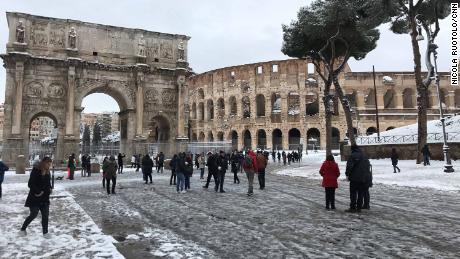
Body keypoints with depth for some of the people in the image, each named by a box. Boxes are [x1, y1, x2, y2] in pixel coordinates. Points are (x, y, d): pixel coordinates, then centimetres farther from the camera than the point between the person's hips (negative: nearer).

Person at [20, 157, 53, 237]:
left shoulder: (47, 172, 5)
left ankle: (45, 232, 15)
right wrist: (38, 192, -19)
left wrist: (49, 189, -2)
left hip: (45, 198, 6)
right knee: (33, 215, 3)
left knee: (45, 215, 5)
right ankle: (23, 229, 28)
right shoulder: (35, 171, -16)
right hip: (35, 198, -6)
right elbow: (30, 184, -18)